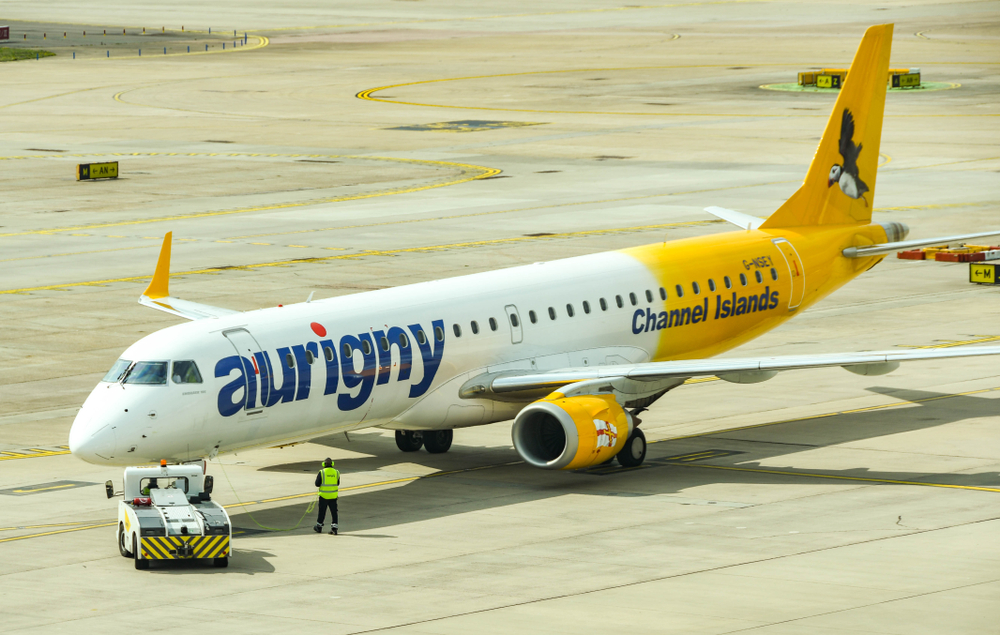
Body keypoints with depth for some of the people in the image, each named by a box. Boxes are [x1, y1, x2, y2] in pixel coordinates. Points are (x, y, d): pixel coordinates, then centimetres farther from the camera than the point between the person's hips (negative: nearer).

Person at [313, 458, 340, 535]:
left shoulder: (322, 472, -10)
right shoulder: (336, 472, 0)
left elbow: (317, 484, -8)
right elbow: (338, 483, 10)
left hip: (324, 495, -2)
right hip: (333, 496, 2)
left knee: (322, 512, 10)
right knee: (334, 512, 6)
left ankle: (319, 527, 22)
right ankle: (334, 528, 0)